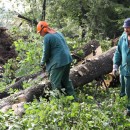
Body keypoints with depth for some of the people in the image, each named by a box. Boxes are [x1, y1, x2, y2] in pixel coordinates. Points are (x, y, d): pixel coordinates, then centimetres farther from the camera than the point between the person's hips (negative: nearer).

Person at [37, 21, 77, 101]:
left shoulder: (47, 37, -11)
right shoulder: (58, 33, 14)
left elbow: (46, 53, -8)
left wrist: (42, 63, 10)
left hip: (58, 63, -9)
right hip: (68, 60, 9)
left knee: (55, 83, -1)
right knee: (66, 80, 21)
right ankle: (73, 98, 26)